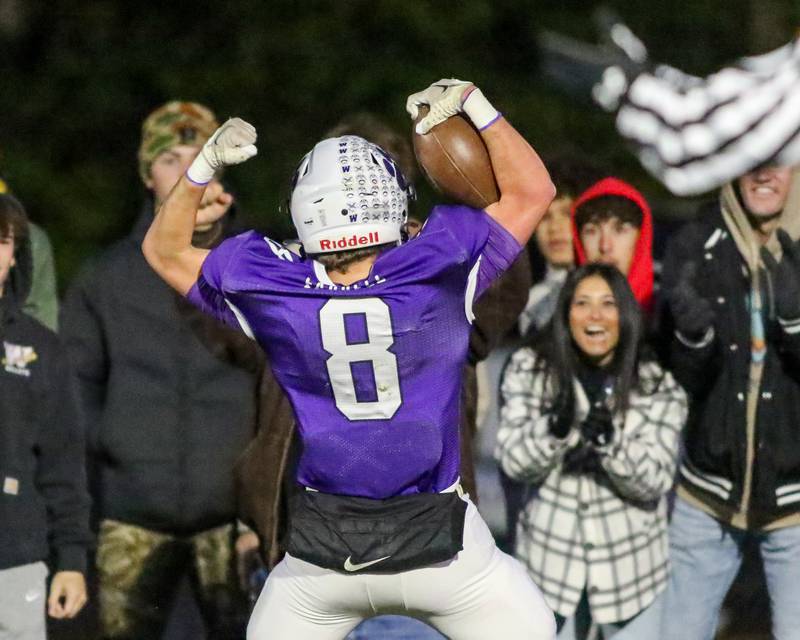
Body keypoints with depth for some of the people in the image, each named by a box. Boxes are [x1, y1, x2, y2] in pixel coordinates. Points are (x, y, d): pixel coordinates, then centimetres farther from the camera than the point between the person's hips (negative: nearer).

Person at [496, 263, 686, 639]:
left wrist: (610, 441, -31)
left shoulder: (658, 387, -6)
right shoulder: (529, 369, -4)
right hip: (550, 555, 0)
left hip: (631, 563, 0)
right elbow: (513, 463, -9)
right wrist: (555, 427, -30)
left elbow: (654, 482, -12)